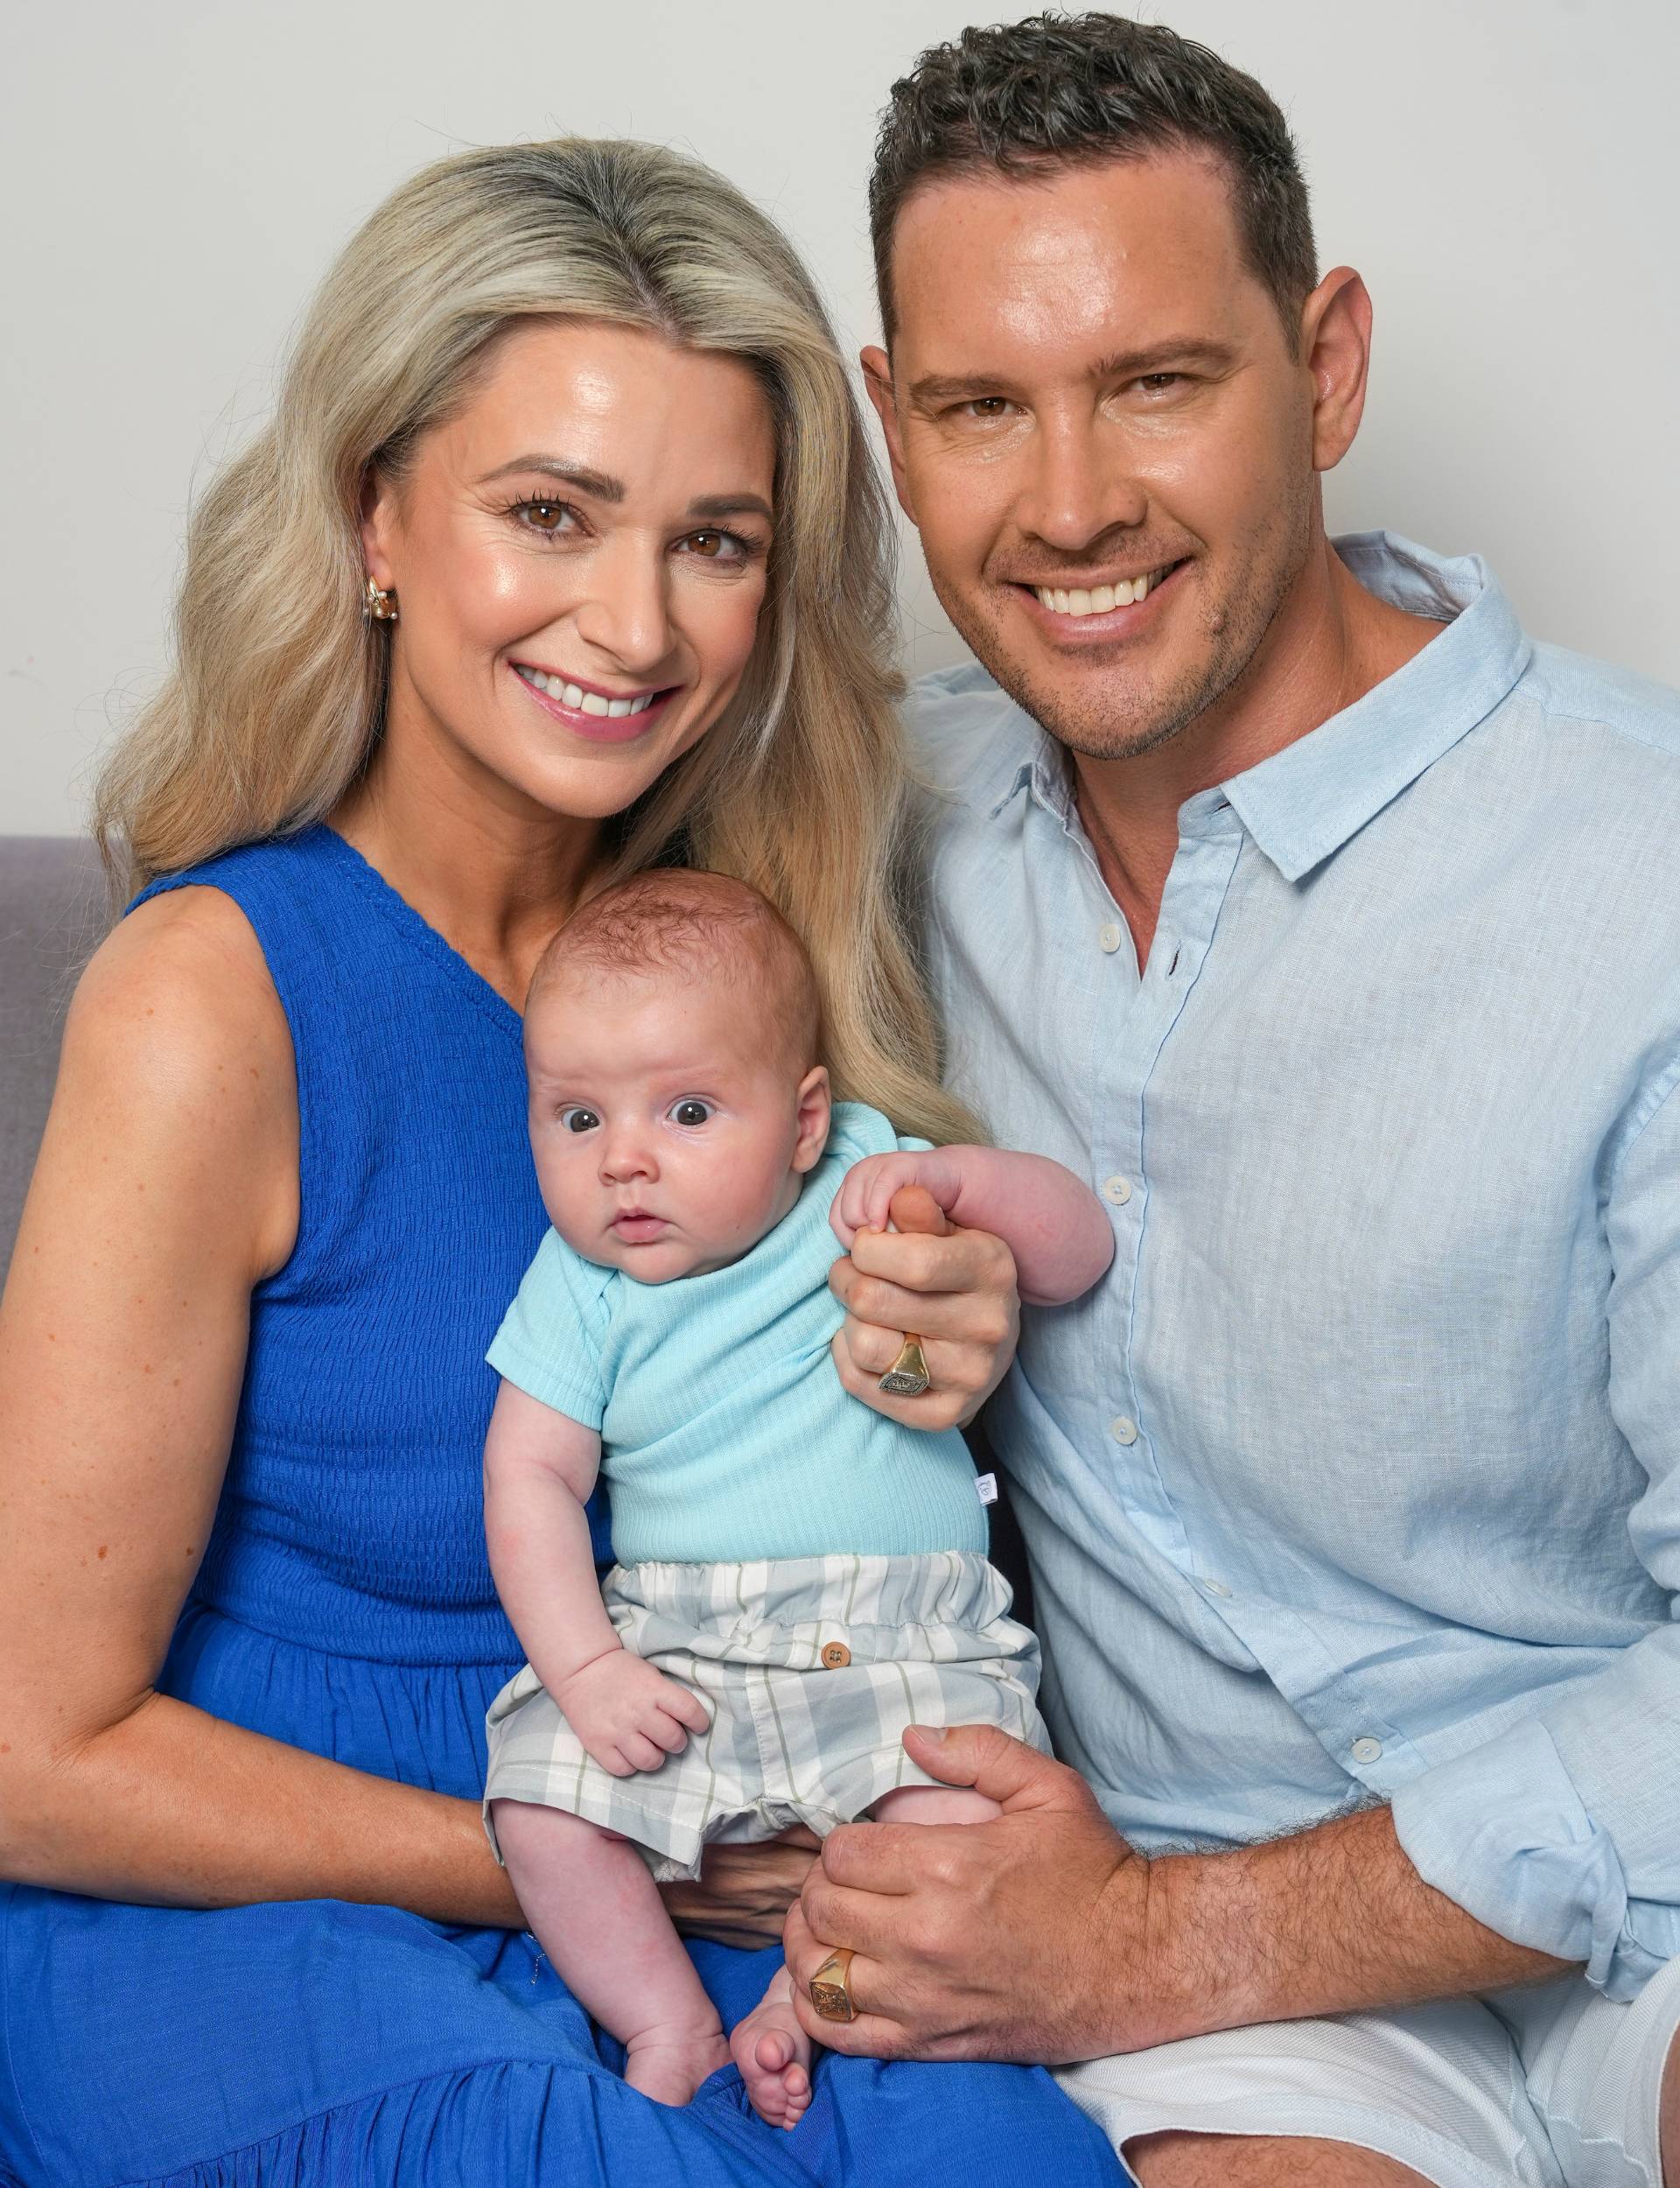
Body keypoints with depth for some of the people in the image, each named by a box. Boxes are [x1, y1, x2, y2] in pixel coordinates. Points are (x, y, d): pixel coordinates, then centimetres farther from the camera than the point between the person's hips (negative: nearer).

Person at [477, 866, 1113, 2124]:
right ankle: (671, 2023, 4)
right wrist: (587, 1668, -12)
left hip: (909, 1642, -1)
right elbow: (530, 1479, 0)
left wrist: (955, 1176, -17)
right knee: (542, 1805, -19)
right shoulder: (581, 1289, 3)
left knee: (969, 1828, -25)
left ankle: (810, 1996, 0)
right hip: (671, 1643, 1)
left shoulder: (868, 1189, 2)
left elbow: (1080, 1255, 1)